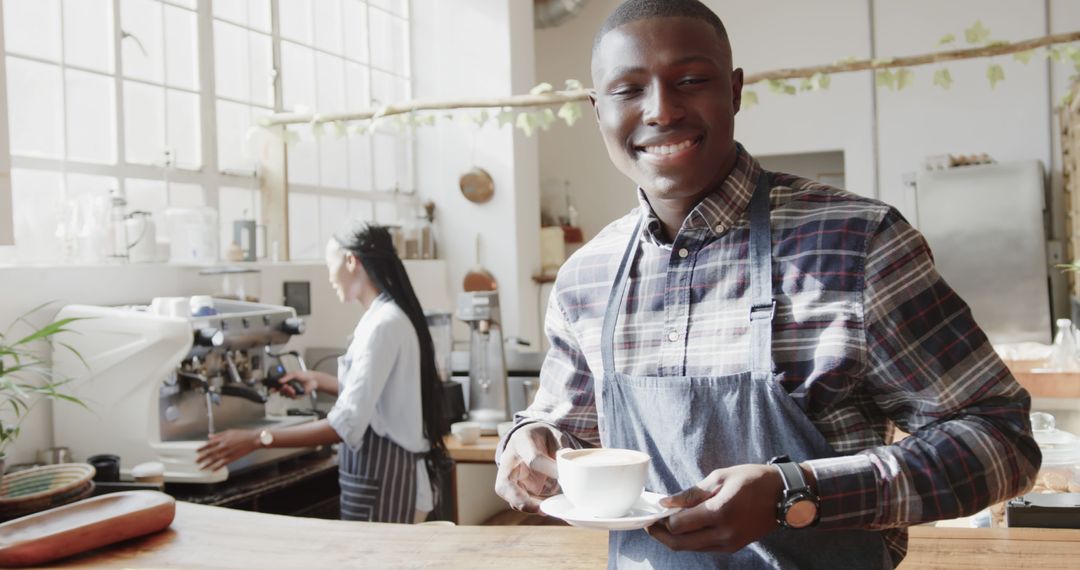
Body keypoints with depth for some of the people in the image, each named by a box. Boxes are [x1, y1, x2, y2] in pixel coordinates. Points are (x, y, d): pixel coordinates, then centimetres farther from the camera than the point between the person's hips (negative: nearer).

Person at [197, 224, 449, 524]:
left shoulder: (382, 324, -20)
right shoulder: (391, 315, 10)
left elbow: (346, 425, -24)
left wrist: (258, 439, -22)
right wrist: (319, 381, 25)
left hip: (381, 479, -9)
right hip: (385, 471, 9)